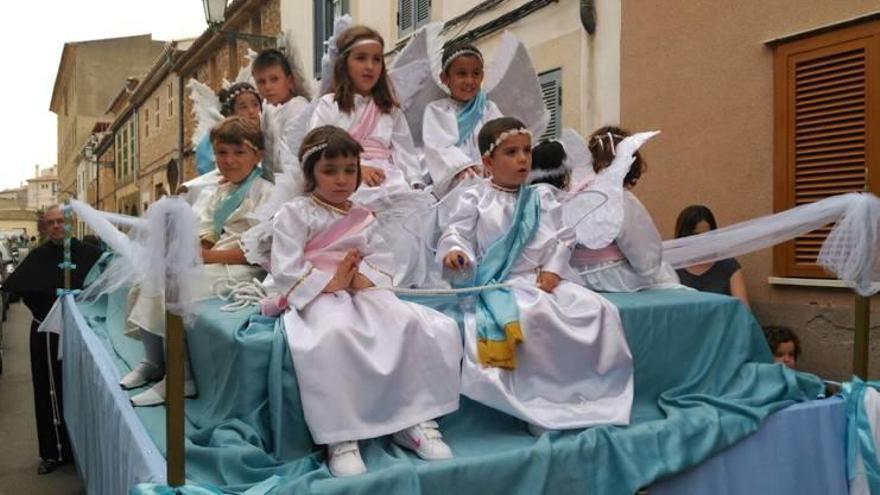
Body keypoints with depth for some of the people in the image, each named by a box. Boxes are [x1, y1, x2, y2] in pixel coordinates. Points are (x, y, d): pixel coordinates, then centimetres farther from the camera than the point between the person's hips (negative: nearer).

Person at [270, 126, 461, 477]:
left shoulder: (362, 217, 18)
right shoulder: (294, 213, 2)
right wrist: (331, 282, -15)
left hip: (363, 293, 5)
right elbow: (285, 272, -8)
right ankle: (340, 438, -30)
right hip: (316, 297, -5)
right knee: (335, 334, -40)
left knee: (414, 323, -20)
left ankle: (414, 421, -9)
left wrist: (363, 278, -12)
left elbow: (383, 262, 10)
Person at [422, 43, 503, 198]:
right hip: (451, 179, -3)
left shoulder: (489, 109, 21)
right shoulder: (435, 110, 13)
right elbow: (437, 146, -3)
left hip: (488, 176, 3)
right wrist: (461, 167, -22)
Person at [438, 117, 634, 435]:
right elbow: (456, 233, -4)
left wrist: (553, 268, -5)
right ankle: (543, 402, -21)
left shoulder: (536, 201, 16)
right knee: (536, 314, -37)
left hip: (542, 280, 6)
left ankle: (595, 392, -4)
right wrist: (454, 253, -26)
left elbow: (556, 240, 12)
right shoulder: (472, 198, 3)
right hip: (500, 284, -5)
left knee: (598, 309, -14)